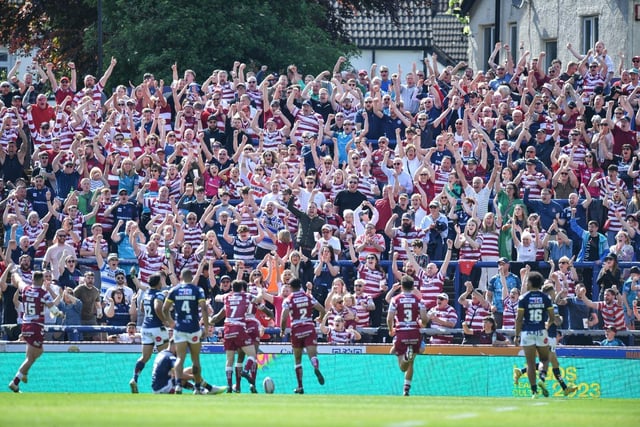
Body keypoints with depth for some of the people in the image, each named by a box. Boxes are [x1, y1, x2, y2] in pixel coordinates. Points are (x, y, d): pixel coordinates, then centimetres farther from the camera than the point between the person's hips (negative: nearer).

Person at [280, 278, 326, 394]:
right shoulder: (309, 298, 8)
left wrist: (282, 330, 6)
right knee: (312, 354, -11)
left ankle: (300, 387, 12)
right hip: (310, 329, 1)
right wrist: (320, 320, 24)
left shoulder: (288, 300, 0)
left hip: (296, 331, -1)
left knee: (297, 359, 12)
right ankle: (316, 367, -47)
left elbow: (284, 318, -11)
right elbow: (322, 310, 4)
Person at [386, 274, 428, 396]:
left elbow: (389, 319, -5)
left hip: (401, 333, -2)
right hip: (415, 333, 2)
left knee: (403, 367, -3)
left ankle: (406, 356, -38)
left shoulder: (396, 299, -1)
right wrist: (421, 324, 21)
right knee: (410, 364, 19)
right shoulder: (418, 300, 1)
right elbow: (425, 319, -3)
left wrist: (391, 330, 15)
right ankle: (406, 389, 19)